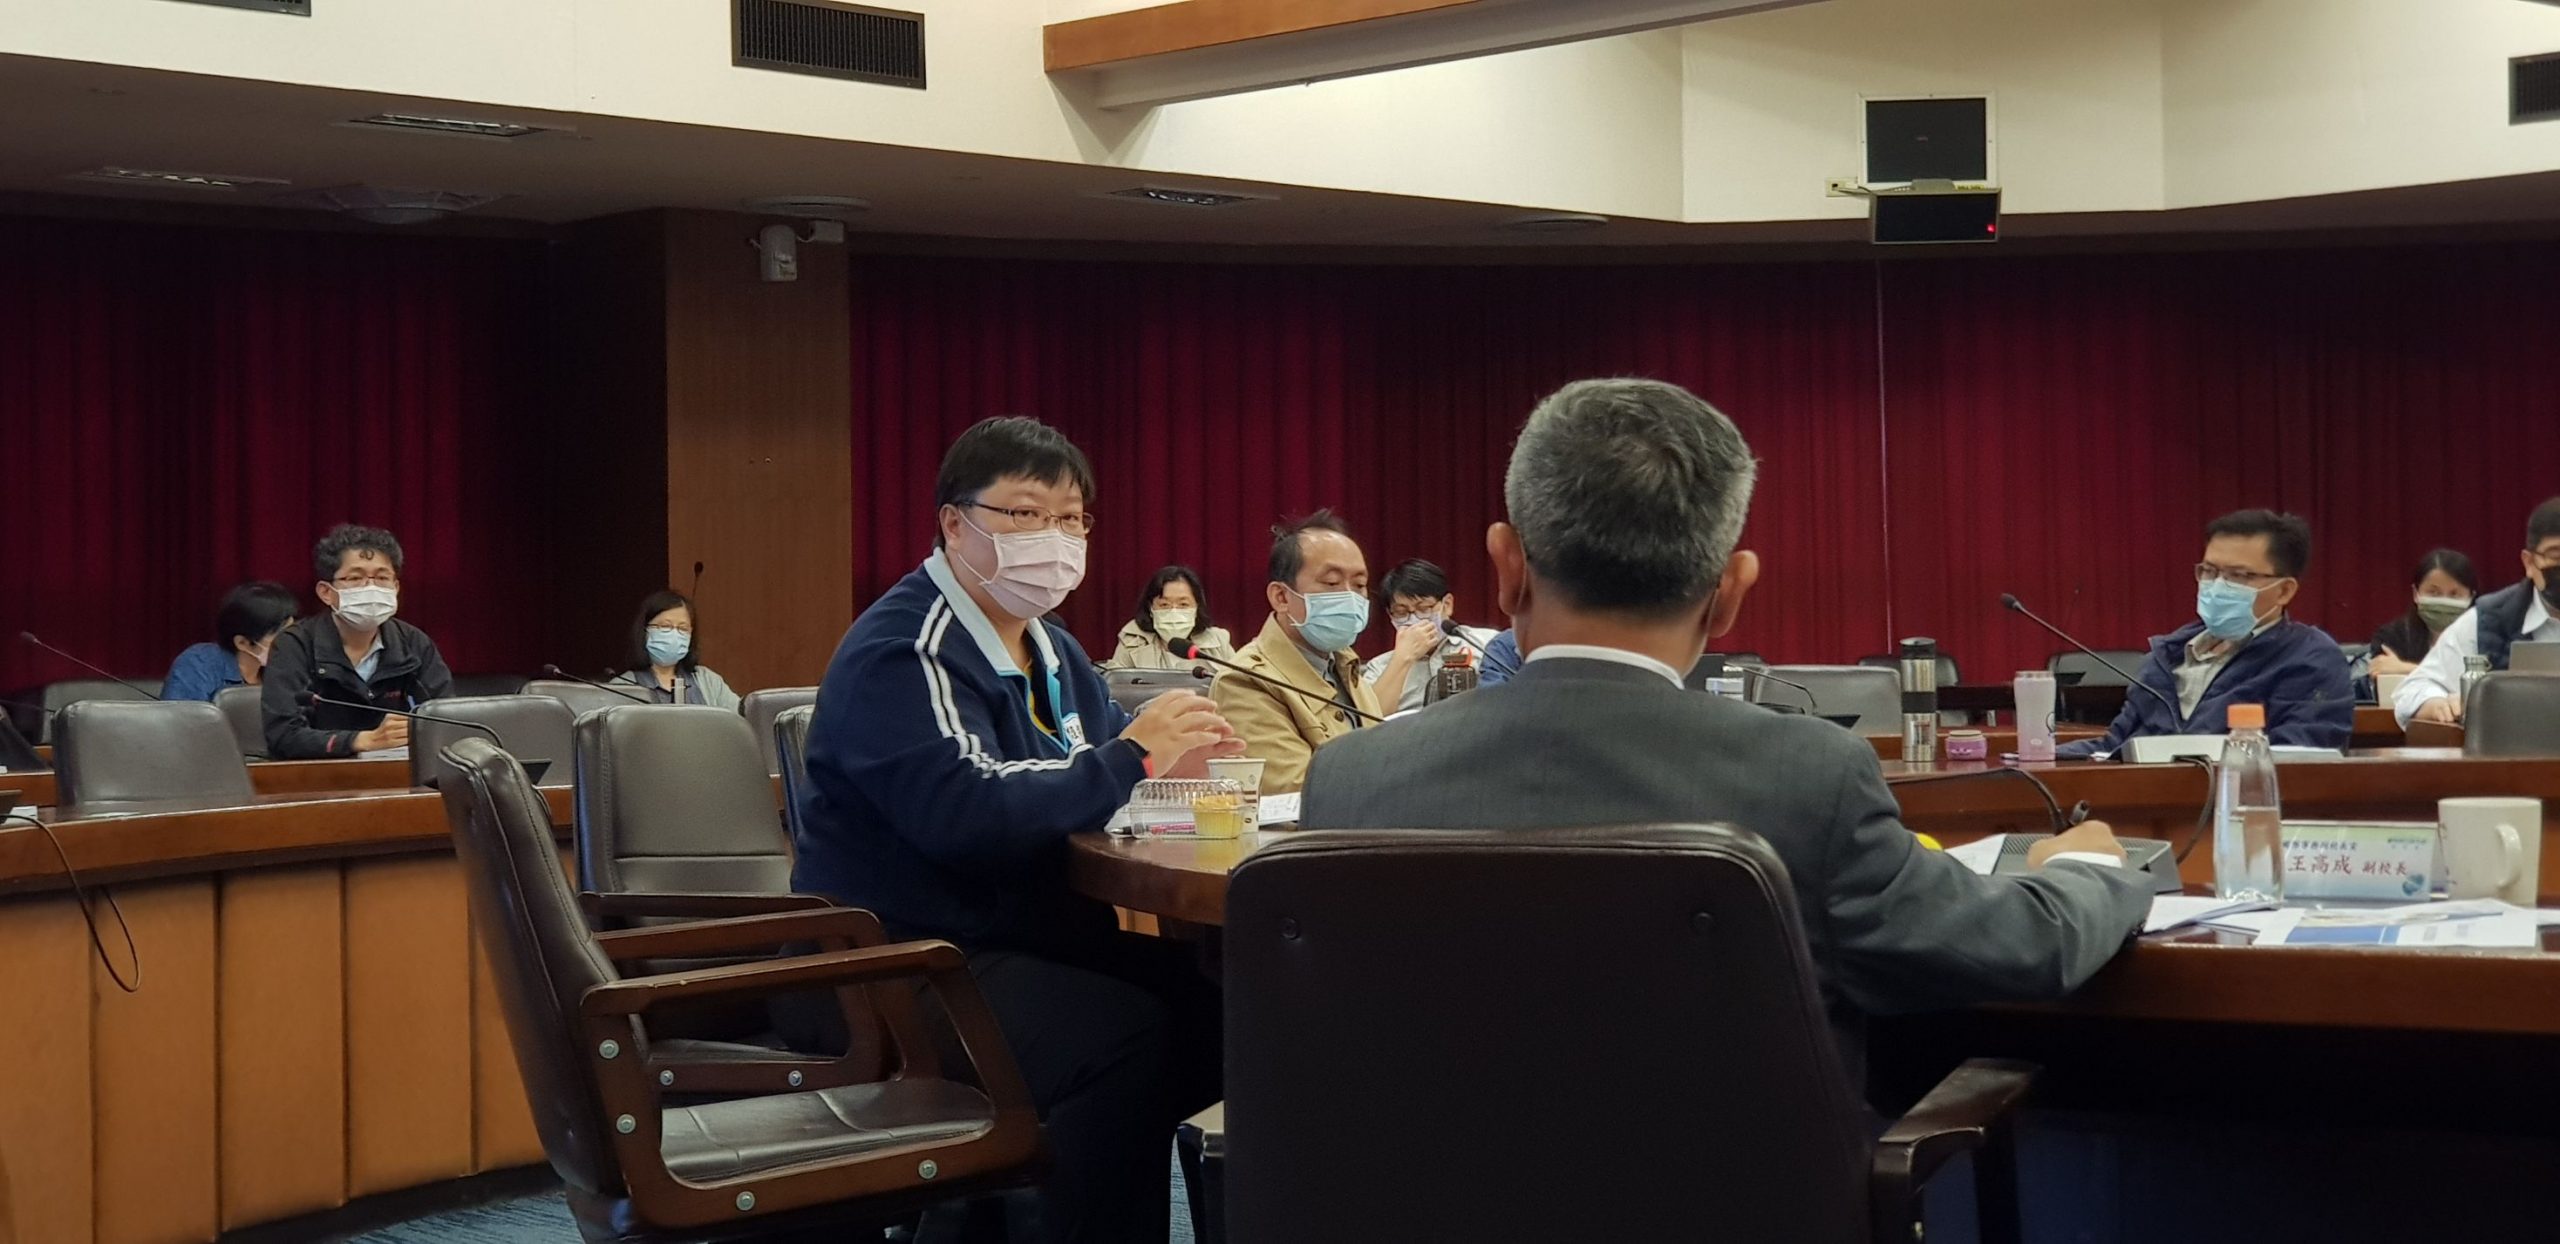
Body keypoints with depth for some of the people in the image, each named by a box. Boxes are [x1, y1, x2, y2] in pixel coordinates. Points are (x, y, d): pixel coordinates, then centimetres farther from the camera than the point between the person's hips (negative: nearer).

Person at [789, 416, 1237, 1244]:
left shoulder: (1050, 651, 15)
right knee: (1130, 1033, -29)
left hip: (1023, 939, 9)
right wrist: (1131, 760, -22)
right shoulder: (902, 653, -15)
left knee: (1218, 999, -7)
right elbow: (965, 815, -30)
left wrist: (1168, 761, -13)